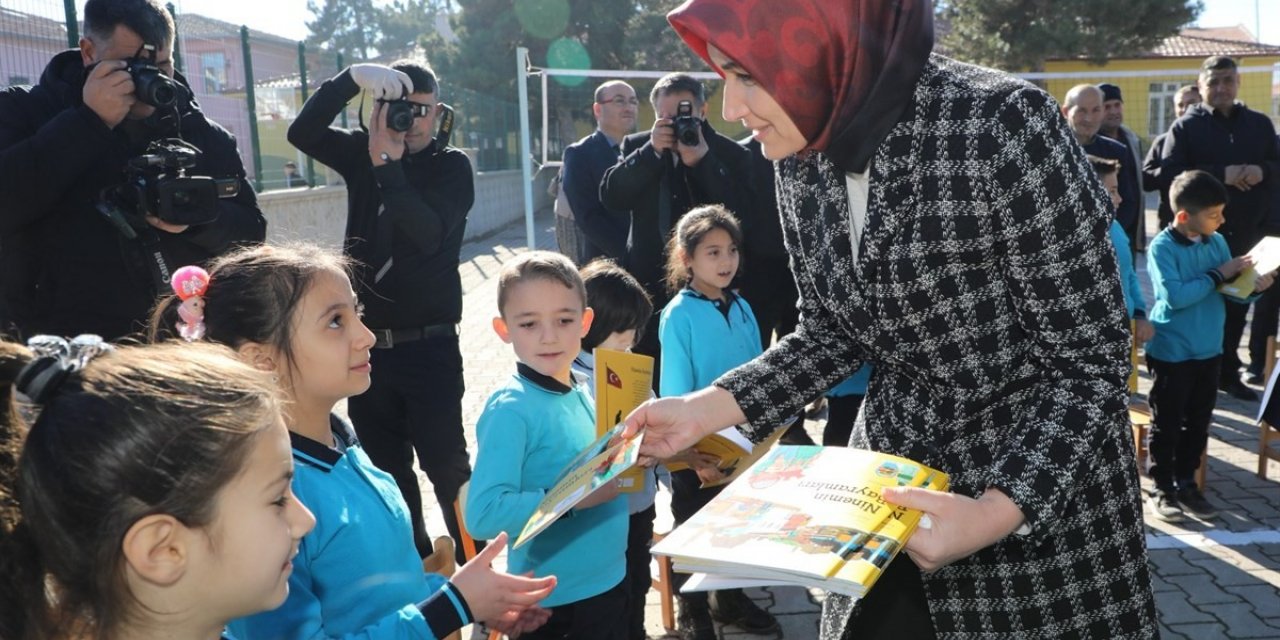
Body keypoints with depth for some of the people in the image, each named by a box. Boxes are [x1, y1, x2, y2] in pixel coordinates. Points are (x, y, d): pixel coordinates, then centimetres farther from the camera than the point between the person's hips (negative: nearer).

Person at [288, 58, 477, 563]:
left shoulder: (452, 166, -4)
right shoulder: (361, 151, 7)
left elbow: (428, 233, -19)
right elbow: (301, 133, -10)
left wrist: (387, 164, -24)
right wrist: (352, 77, -20)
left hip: (429, 344, -4)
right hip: (367, 341, 4)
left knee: (445, 463, -4)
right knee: (385, 466, 12)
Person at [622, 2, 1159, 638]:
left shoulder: (1005, 125, -24)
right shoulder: (801, 158, -6)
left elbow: (1090, 364, -18)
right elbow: (831, 334, 6)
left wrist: (994, 513, -30)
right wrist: (705, 408, -7)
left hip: (1045, 492, -5)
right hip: (889, 478, 5)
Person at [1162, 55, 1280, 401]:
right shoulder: (1185, 127, -1)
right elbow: (1169, 173, -12)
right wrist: (1221, 175, -20)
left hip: (1249, 231, 4)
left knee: (1237, 305, 10)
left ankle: (1228, 373, 21)